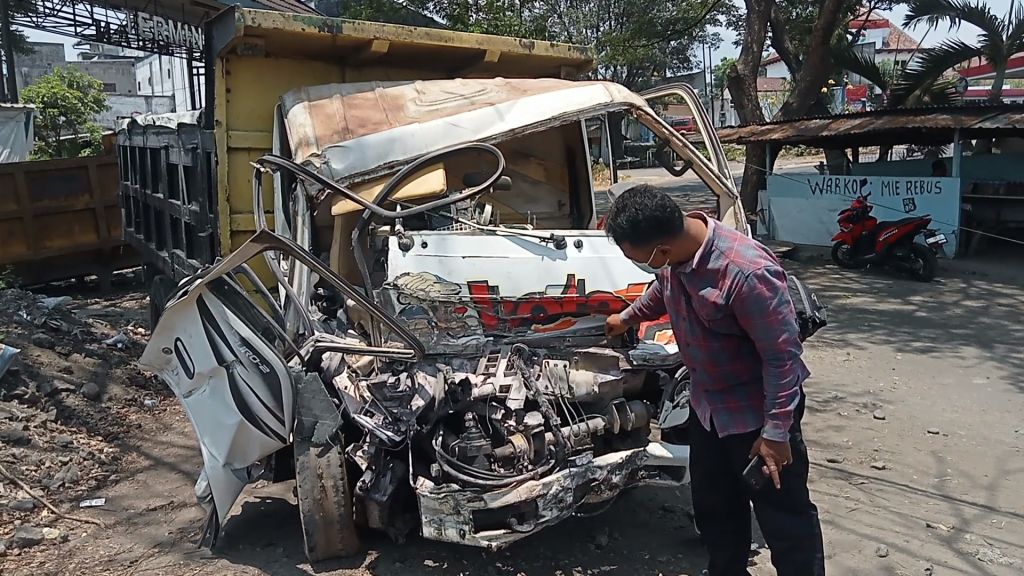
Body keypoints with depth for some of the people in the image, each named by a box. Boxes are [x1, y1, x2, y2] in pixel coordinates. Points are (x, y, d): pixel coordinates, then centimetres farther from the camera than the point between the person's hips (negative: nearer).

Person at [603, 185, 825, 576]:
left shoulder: (747, 273, -35)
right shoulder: (674, 255, -10)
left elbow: (782, 355, -27)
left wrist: (776, 432, -23)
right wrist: (628, 317, 32)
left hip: (757, 412, -8)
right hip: (707, 405, 8)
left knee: (783, 518, 8)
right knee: (713, 507, 23)